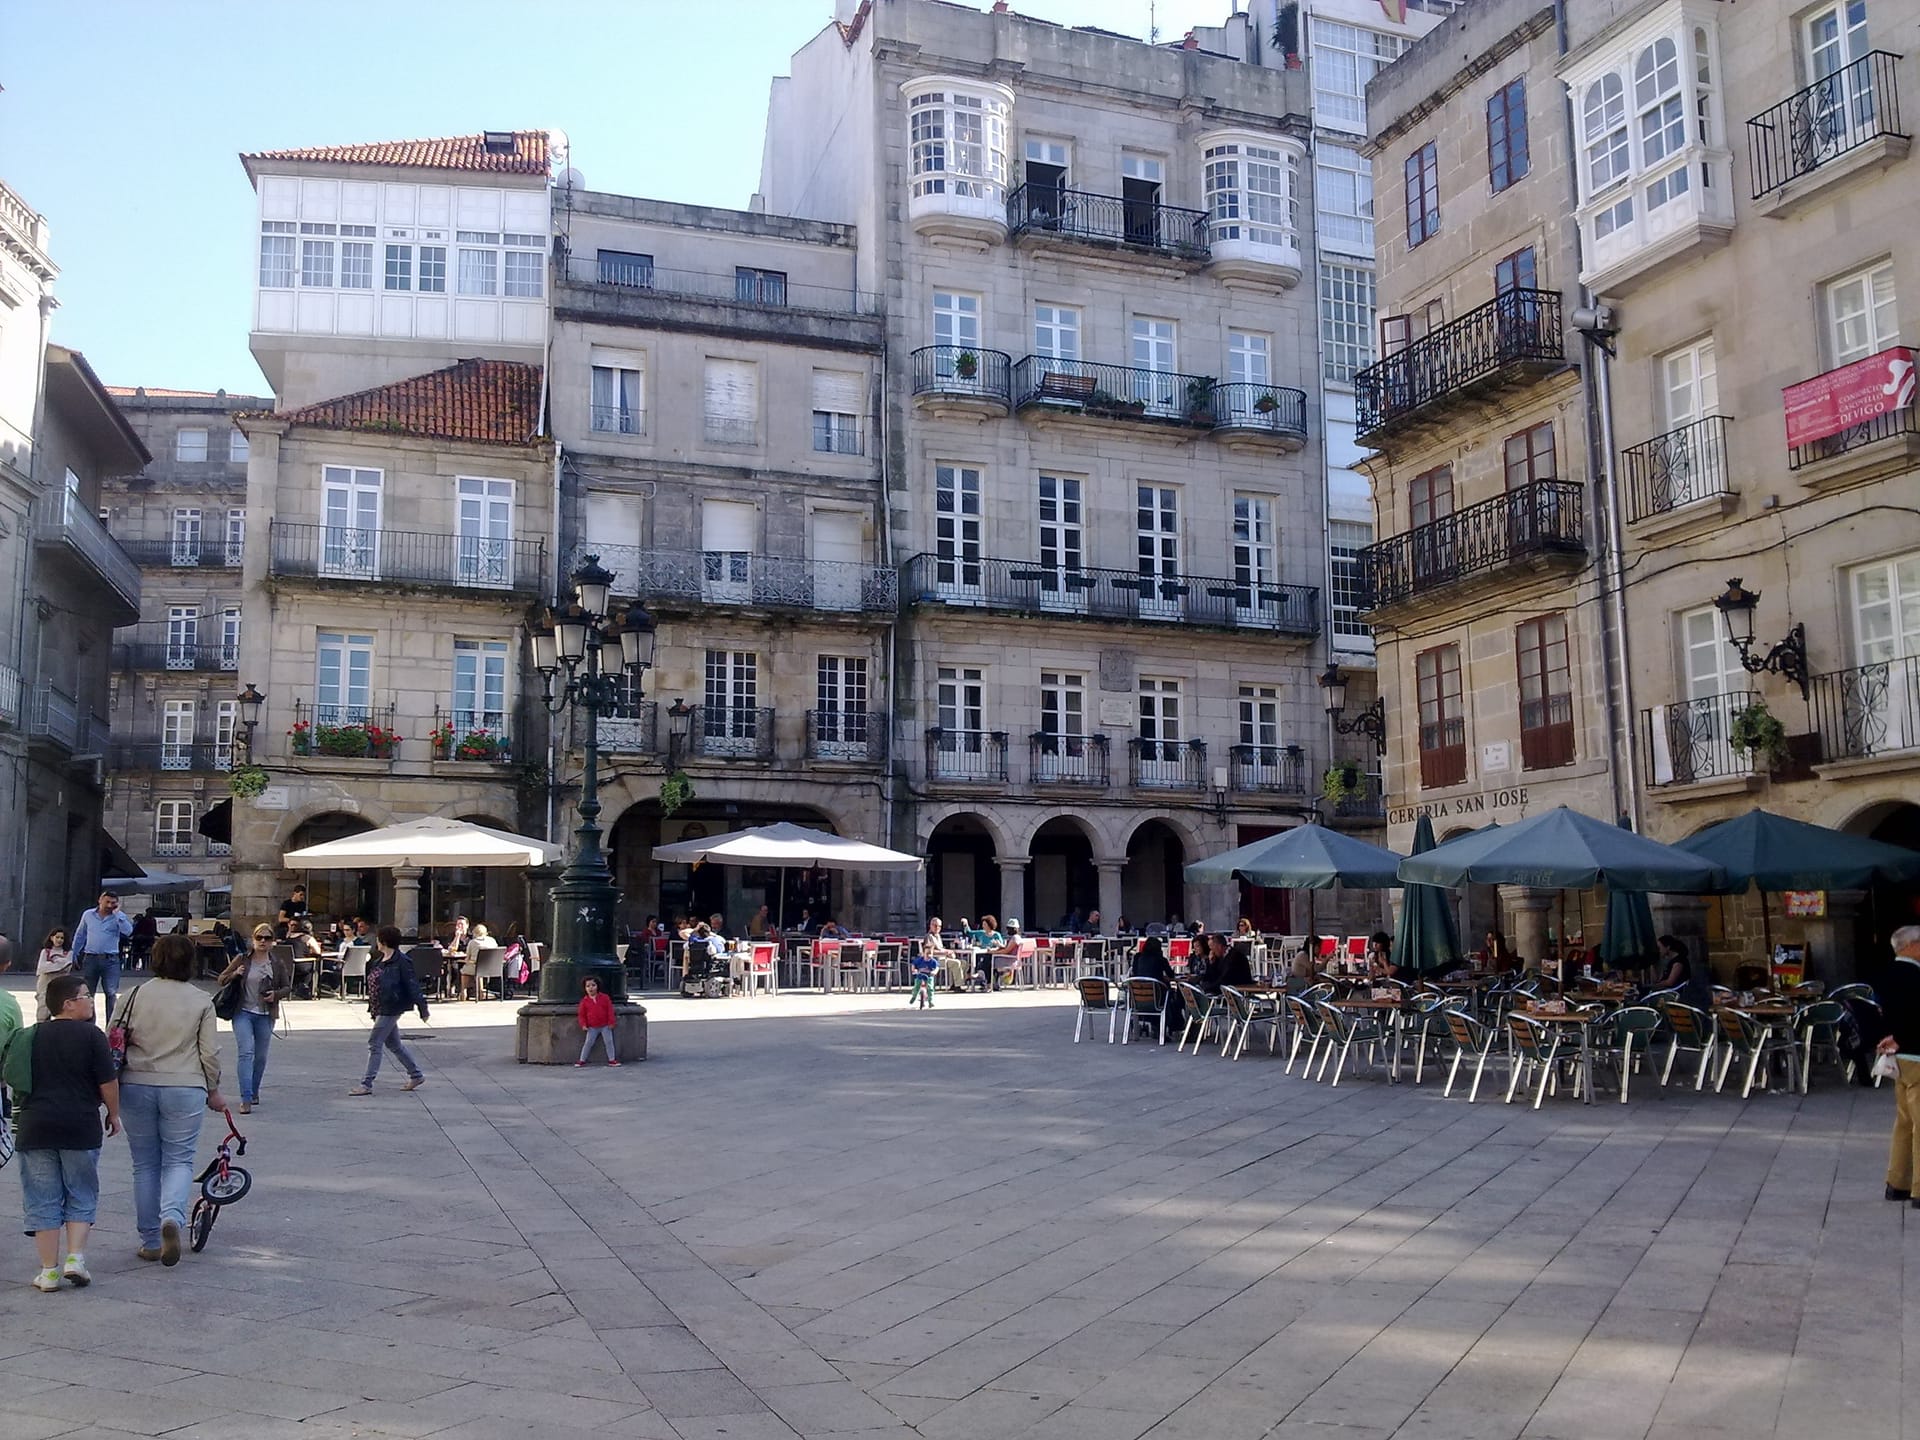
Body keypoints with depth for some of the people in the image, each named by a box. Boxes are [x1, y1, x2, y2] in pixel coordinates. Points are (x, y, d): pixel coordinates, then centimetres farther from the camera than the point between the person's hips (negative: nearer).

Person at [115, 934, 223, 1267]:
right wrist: (213, 1091, 14)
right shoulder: (202, 1001, -1)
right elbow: (210, 1052, 0)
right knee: (179, 1160, 8)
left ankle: (151, 1242, 17)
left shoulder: (134, 996, 1)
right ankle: (172, 1217, -19)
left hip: (136, 1086, 2)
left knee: (145, 1164, 12)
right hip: (185, 1088, -1)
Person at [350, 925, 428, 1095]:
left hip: (390, 1010, -10)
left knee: (374, 1044, -7)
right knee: (393, 1044, 16)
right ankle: (417, 1075, 26)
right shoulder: (379, 960, 11)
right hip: (381, 1009, 10)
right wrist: (372, 1009, 17)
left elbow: (413, 985, -17)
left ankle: (367, 1084, 0)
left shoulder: (401, 962, -16)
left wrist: (422, 1007, -17)